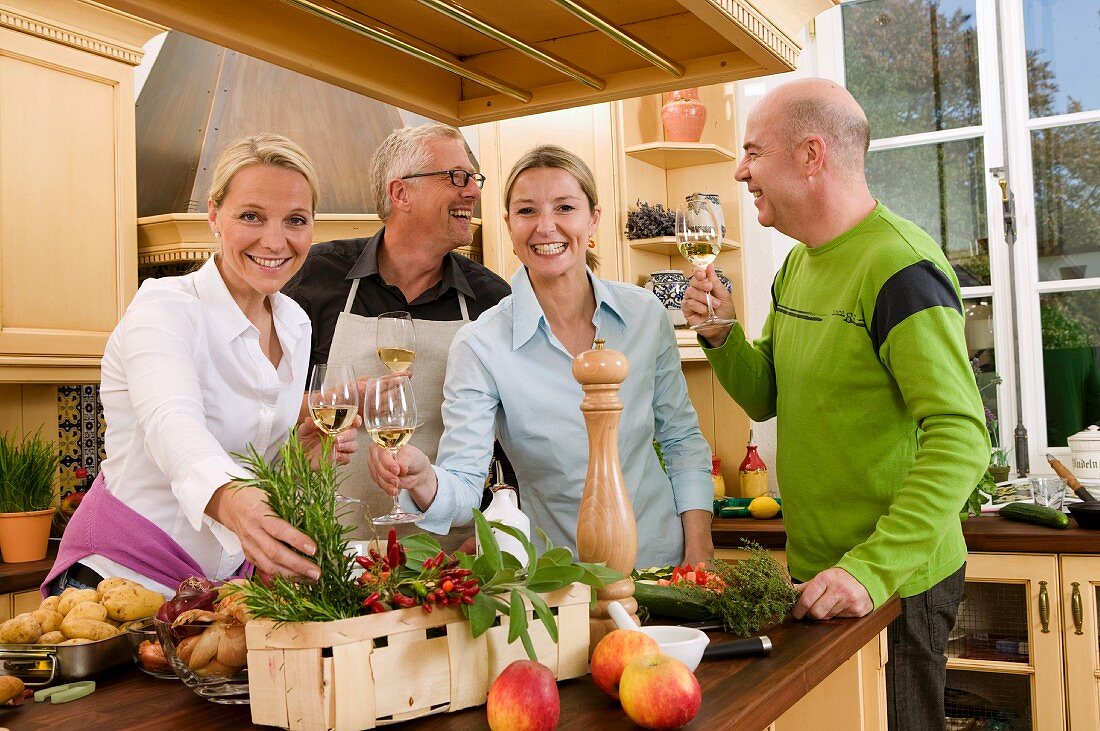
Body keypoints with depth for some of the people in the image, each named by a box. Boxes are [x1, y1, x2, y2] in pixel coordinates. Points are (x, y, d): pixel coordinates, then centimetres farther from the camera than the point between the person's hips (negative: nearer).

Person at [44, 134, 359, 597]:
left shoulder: (295, 324, 4)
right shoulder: (164, 308, -16)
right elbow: (171, 423, -35)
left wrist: (305, 450, -8)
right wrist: (232, 499, -54)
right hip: (124, 580, -5)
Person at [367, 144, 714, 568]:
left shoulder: (645, 315, -3)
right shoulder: (480, 346, -12)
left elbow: (682, 438, 7)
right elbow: (464, 490, -15)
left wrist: (698, 551, -1)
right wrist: (423, 481, -36)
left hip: (665, 561, 1)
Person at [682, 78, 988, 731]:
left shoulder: (899, 266, -21)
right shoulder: (798, 265, 8)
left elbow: (960, 438, -27)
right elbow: (766, 399, 13)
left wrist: (872, 571, -34)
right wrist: (721, 335, -6)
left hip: (893, 584, -8)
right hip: (815, 577, 8)